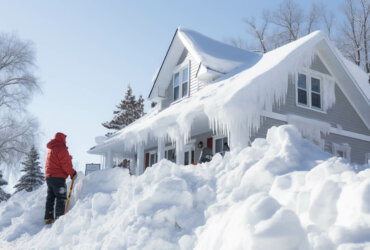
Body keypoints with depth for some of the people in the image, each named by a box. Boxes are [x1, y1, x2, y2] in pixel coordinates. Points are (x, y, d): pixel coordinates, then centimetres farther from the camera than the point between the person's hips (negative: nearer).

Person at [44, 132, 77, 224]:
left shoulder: (50, 149, 19)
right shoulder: (61, 148, -11)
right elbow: (65, 164, -16)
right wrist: (73, 173, -6)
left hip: (49, 176, 9)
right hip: (58, 177, -9)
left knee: (50, 198, 13)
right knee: (61, 198, -6)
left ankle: (48, 218, 15)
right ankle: (59, 218, -12)